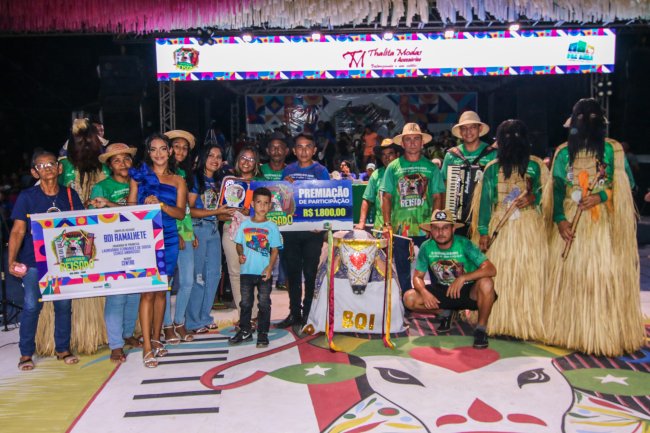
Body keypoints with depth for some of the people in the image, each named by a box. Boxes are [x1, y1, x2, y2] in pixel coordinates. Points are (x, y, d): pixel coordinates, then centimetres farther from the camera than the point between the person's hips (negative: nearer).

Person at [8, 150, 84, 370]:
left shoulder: (70, 195, 3)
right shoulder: (27, 197, -3)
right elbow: (18, 230, -6)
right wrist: (12, 260, -14)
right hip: (33, 261, -2)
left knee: (64, 304, 6)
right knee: (31, 306, -2)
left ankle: (63, 349, 21)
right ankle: (26, 354, 13)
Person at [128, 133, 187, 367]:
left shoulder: (178, 181, 10)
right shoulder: (139, 175, 9)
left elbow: (181, 213, 0)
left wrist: (160, 204, -16)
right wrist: (146, 205, -14)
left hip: (168, 239, 2)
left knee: (161, 290, 9)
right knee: (147, 291, -8)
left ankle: (156, 338, 23)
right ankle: (147, 347, -5)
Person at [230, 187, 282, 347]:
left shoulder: (272, 227, -1)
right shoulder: (245, 225, 5)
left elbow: (275, 249, -2)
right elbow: (239, 243, 10)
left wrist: (270, 267, -13)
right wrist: (240, 254, -11)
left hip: (264, 273, -2)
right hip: (247, 271, 2)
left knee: (264, 304, 5)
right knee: (245, 303, 11)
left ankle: (263, 333, 15)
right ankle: (244, 331, 24)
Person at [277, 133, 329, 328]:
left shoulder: (321, 171, 0)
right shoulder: (288, 171, 9)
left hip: (312, 230, -3)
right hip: (291, 229, 3)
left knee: (310, 272, 3)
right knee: (293, 271, 9)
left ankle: (308, 313, 15)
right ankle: (294, 313, 19)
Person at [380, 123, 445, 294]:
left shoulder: (431, 167, 5)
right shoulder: (393, 167, 4)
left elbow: (437, 197, 4)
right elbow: (386, 197, 4)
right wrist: (387, 224, -4)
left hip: (426, 228, 0)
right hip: (400, 228, 1)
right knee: (403, 271, 10)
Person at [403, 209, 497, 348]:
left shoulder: (464, 244, -19)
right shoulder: (426, 247, -10)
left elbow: (491, 269, -28)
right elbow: (418, 277, -3)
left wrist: (463, 278, -38)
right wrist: (424, 292, -26)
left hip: (469, 291, -3)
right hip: (443, 291, 4)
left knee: (486, 283, -36)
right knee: (409, 298, -17)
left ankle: (481, 328, -12)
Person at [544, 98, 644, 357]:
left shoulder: (612, 149, 2)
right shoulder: (564, 152, 7)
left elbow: (626, 183, 2)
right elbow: (557, 188, 4)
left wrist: (601, 196, -15)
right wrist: (559, 219, -9)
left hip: (604, 223, -2)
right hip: (571, 223, 2)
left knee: (604, 275, -4)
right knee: (570, 274, 5)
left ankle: (605, 333, 6)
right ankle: (570, 330, 16)